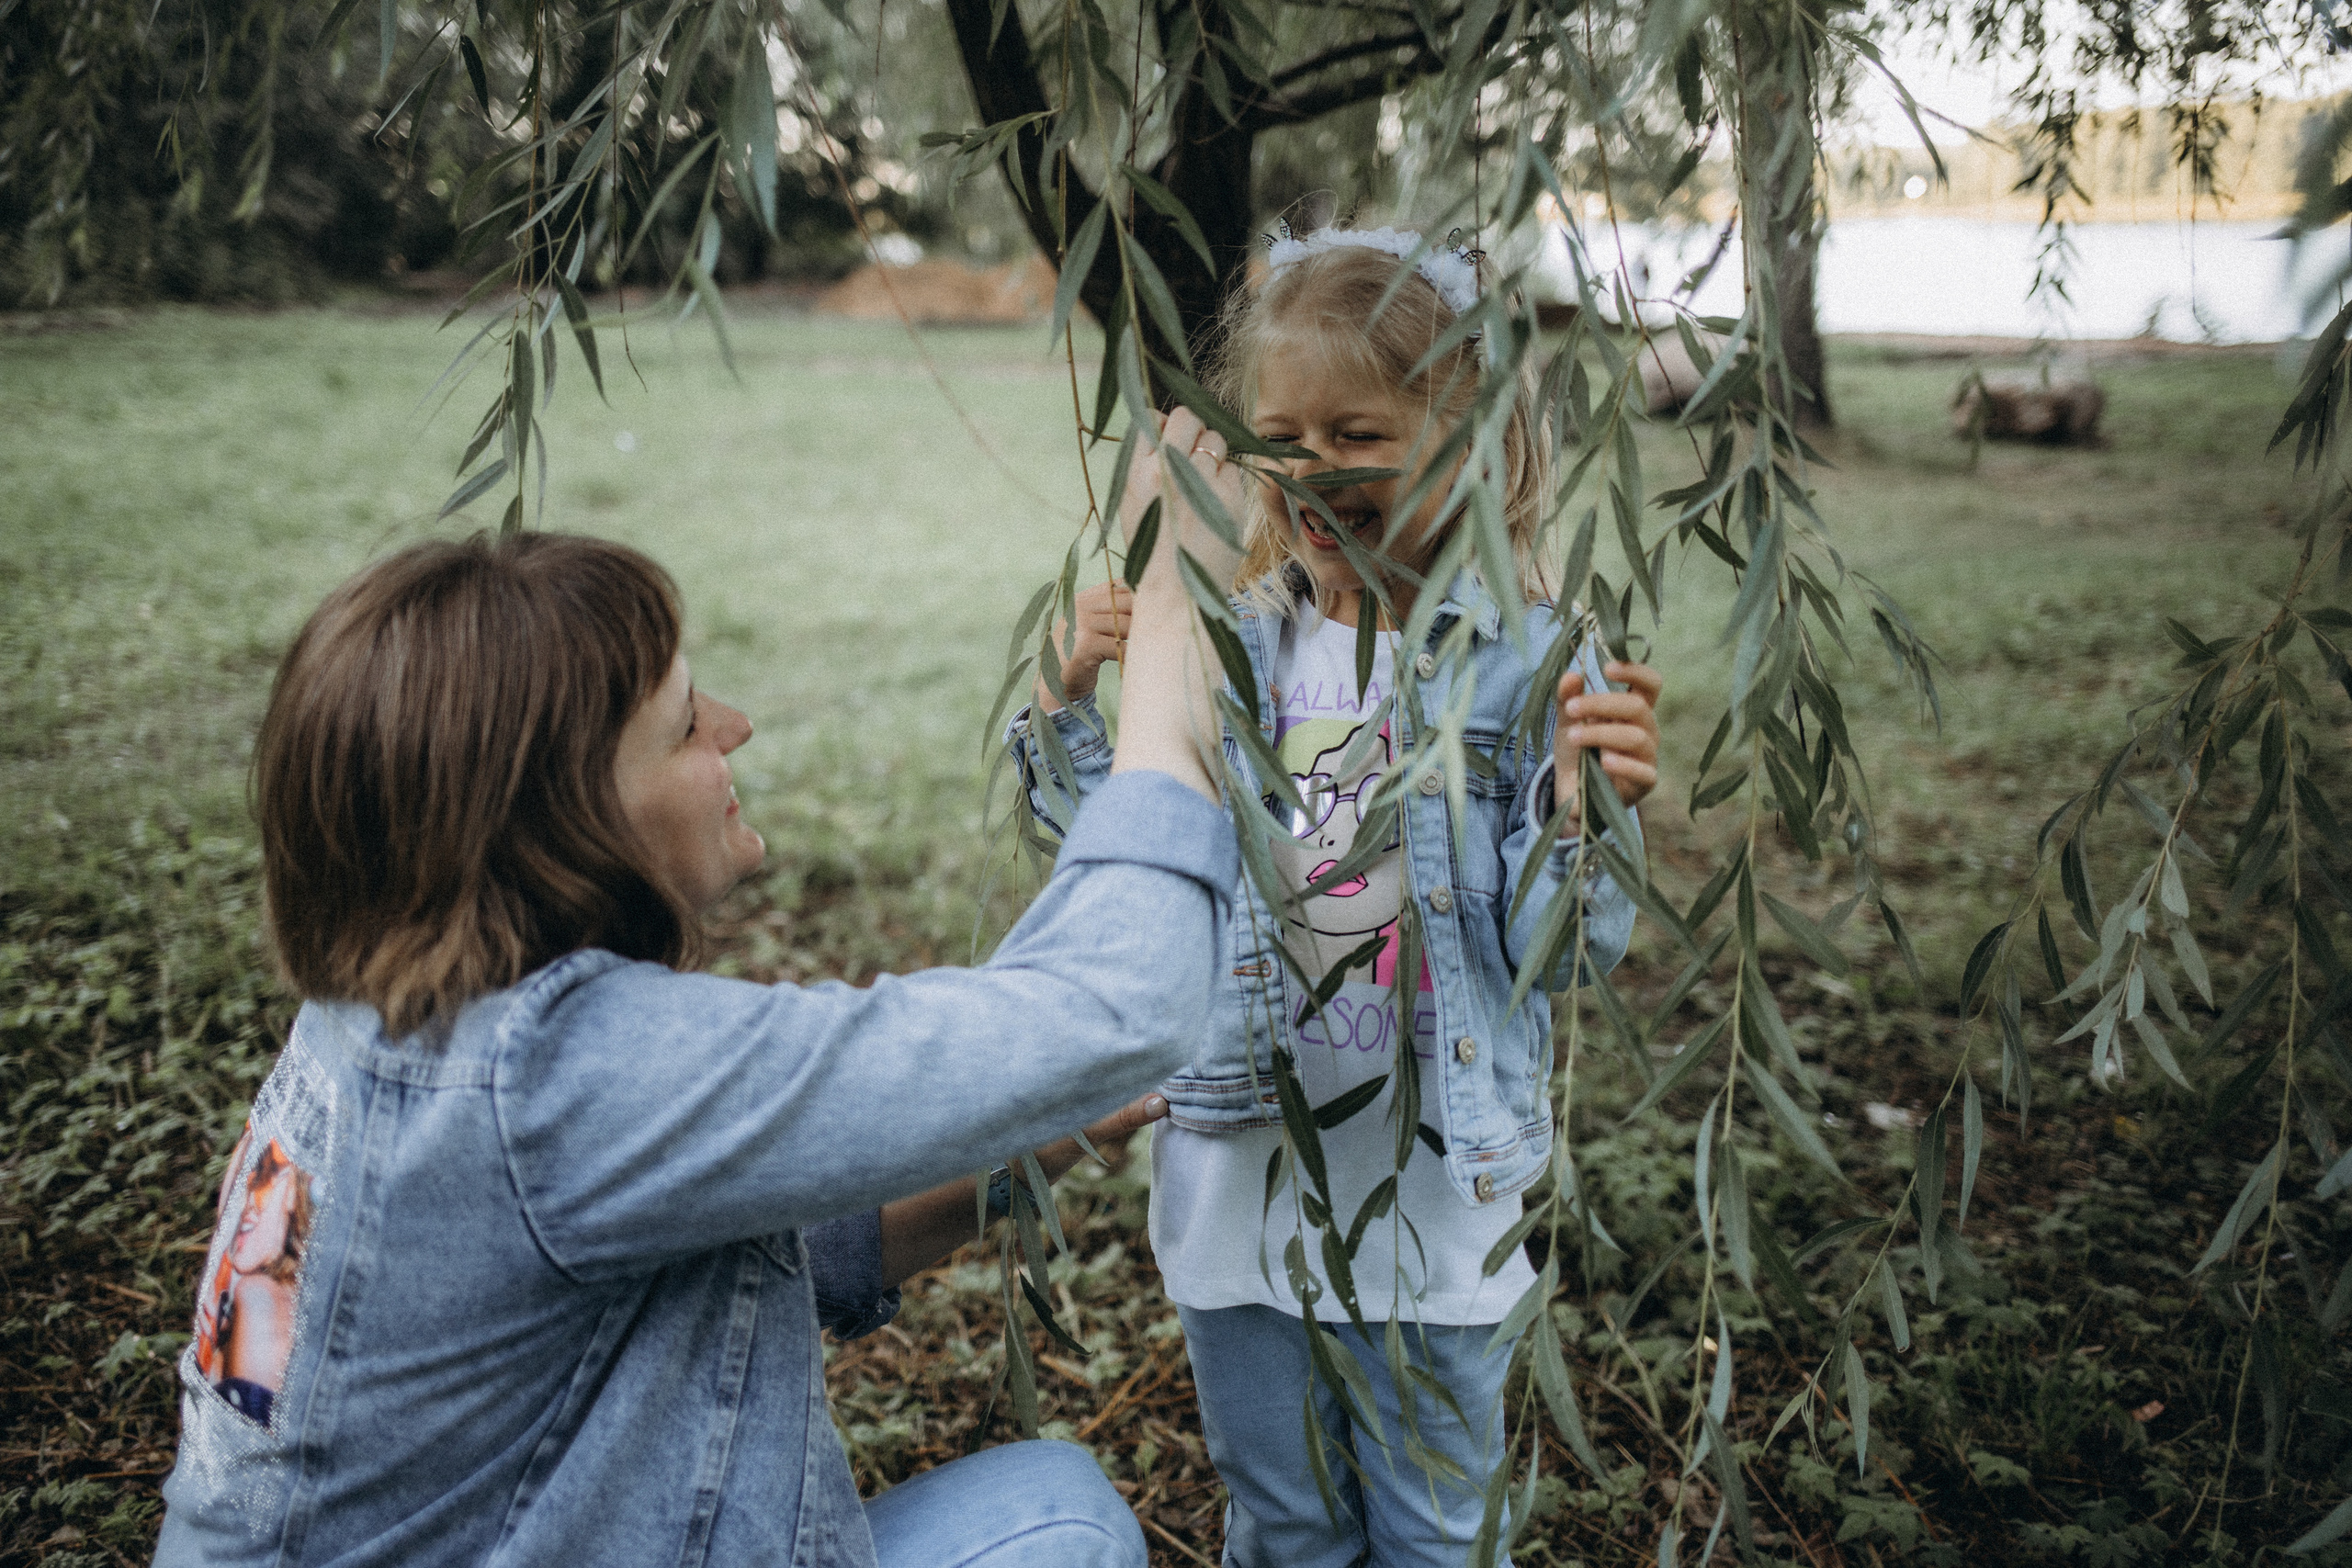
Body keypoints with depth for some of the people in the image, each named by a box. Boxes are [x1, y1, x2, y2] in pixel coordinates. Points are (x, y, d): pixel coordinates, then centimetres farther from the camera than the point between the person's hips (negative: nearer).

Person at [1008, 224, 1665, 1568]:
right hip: (1240, 1164, 3)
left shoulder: (1523, 660, -13)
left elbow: (1565, 951, -13)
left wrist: (1587, 811, -31)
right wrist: (1073, 698, -8)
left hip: (1438, 1180, -2)